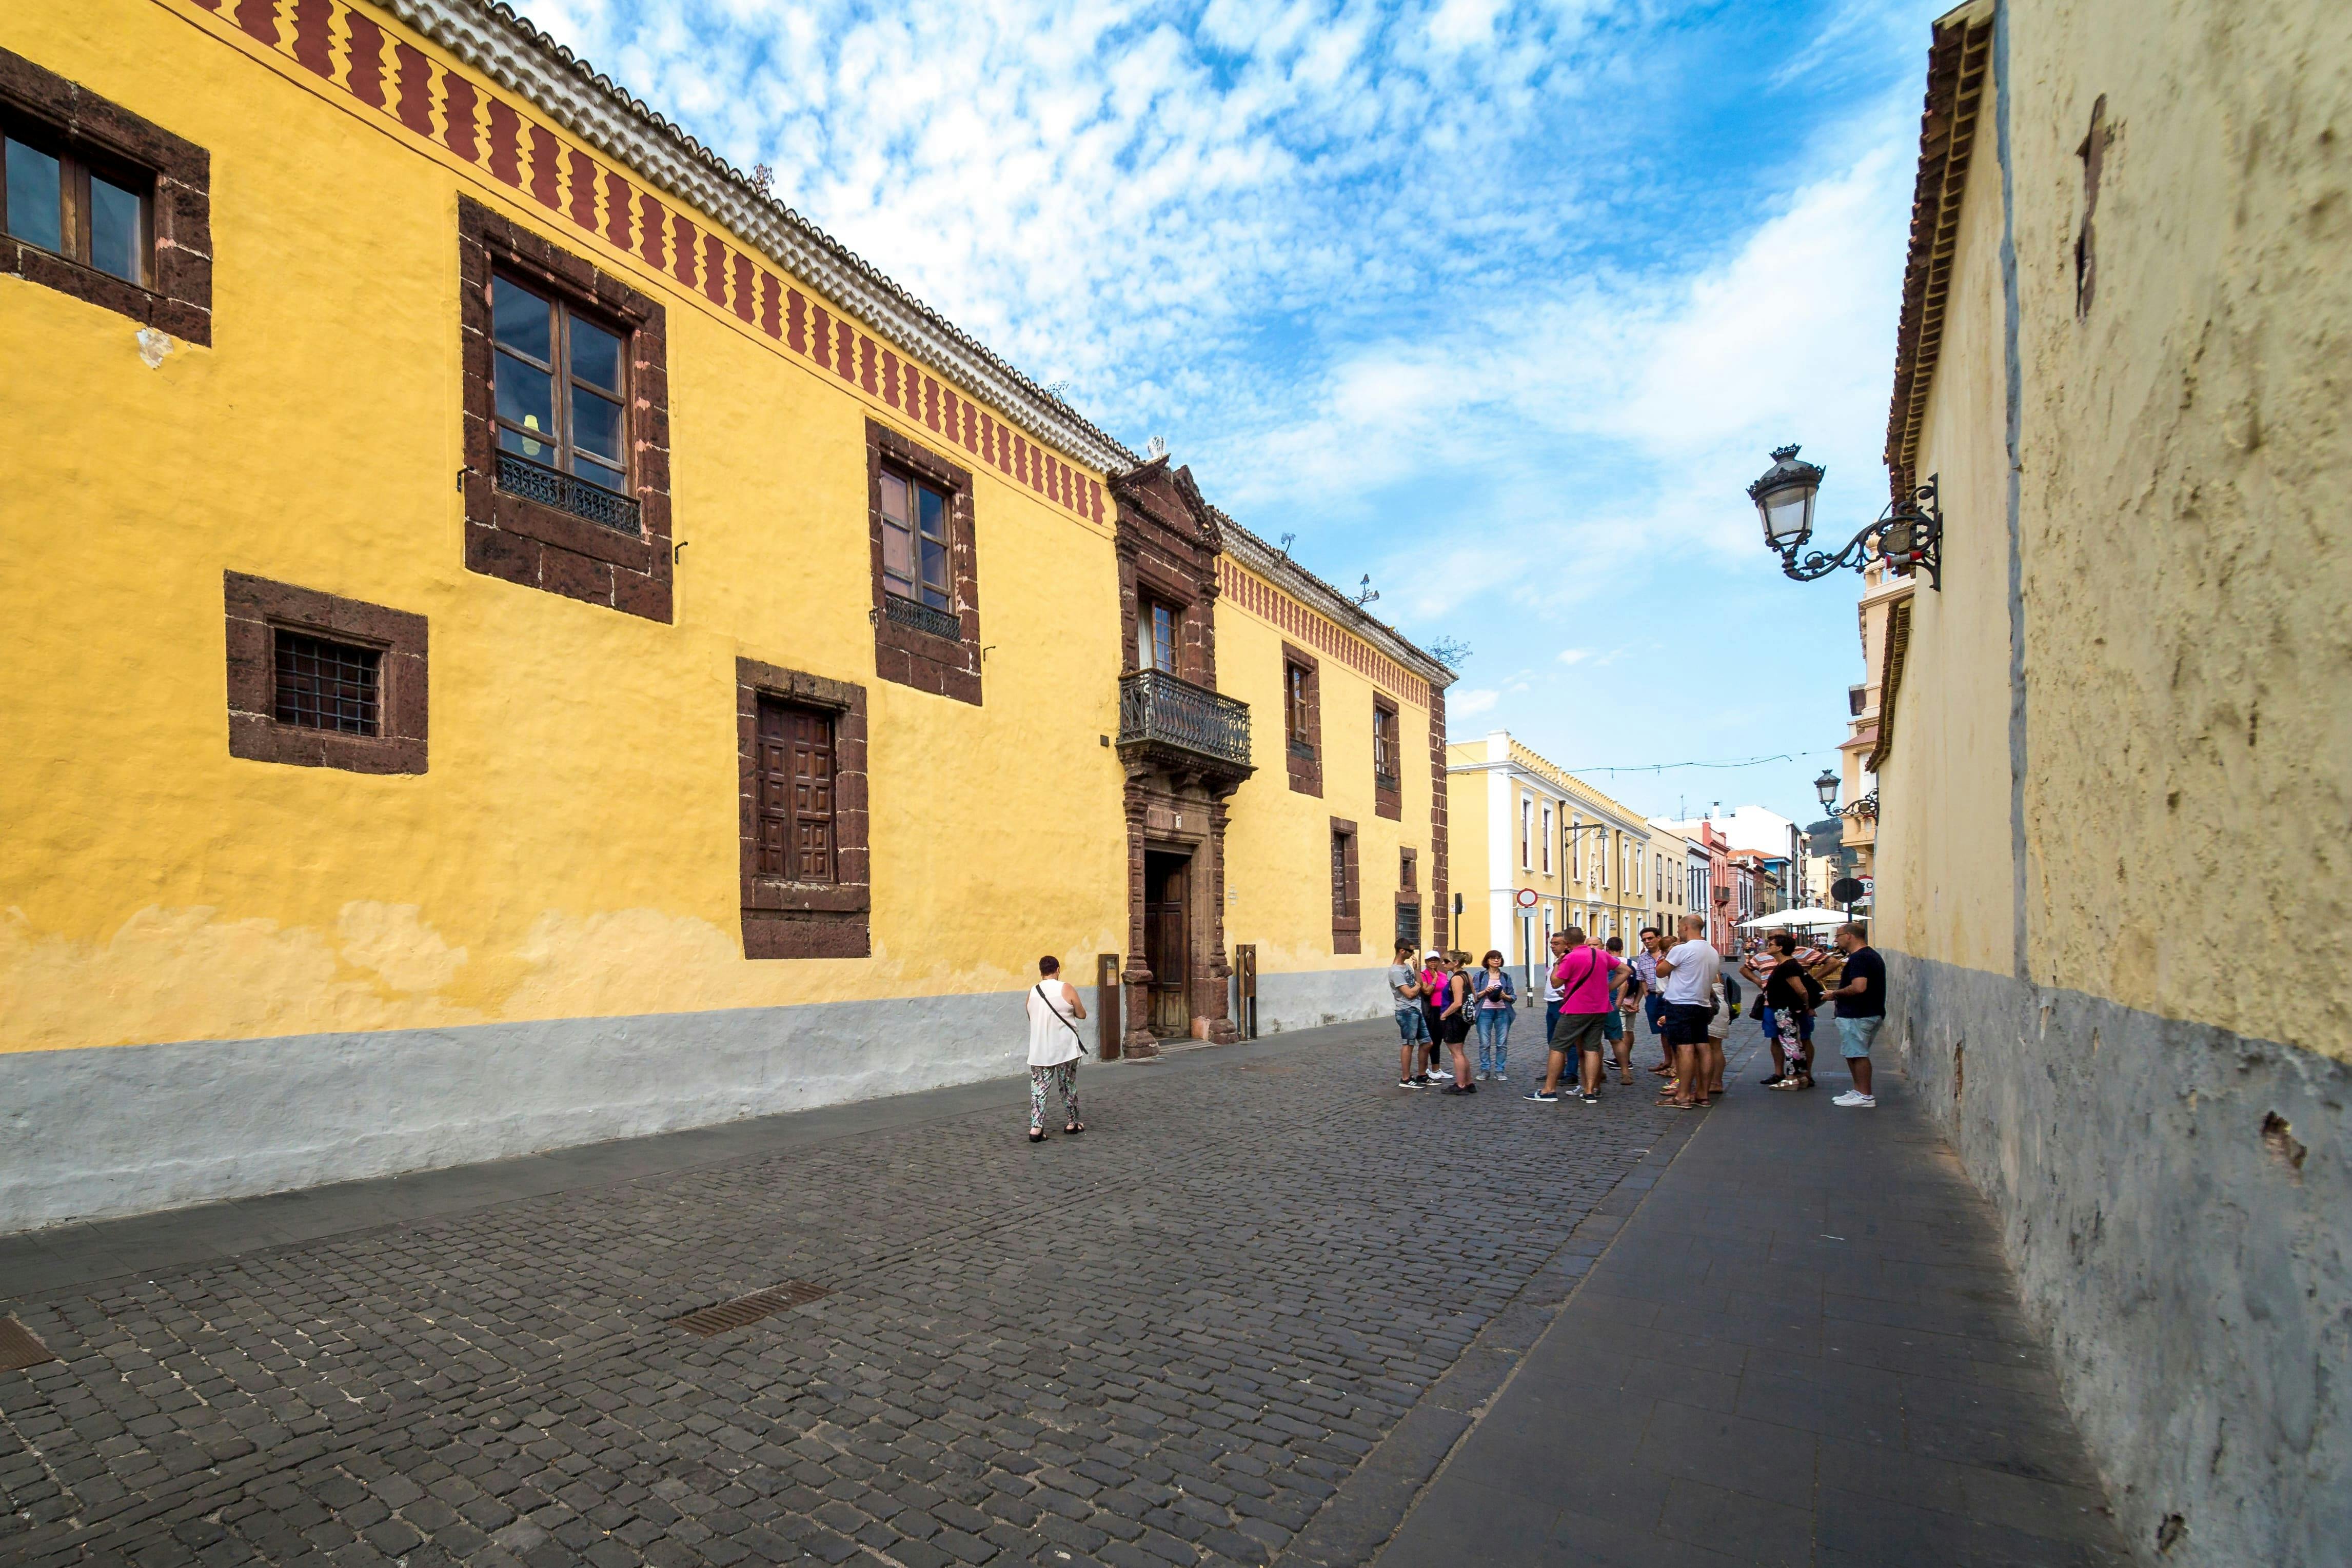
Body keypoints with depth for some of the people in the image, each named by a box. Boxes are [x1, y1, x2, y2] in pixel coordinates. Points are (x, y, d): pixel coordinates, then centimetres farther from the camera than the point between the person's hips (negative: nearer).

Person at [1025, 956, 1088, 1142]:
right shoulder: (1066, 989, -9)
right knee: (1068, 1087, 12)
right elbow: (1082, 1014, -1)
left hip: (1039, 1050, 2)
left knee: (1038, 1087, 4)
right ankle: (1071, 1123, 24)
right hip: (1065, 1048, -2)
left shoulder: (1032, 992, 2)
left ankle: (1036, 1127, -7)